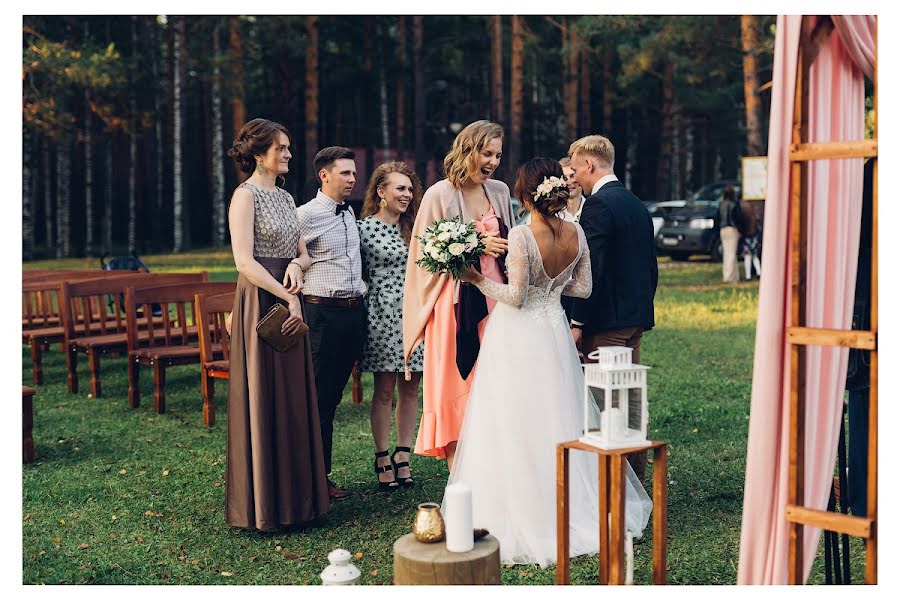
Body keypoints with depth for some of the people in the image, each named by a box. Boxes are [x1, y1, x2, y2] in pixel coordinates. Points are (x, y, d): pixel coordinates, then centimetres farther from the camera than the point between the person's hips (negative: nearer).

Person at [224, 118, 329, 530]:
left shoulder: (285, 197, 16)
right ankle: (260, 504, 8)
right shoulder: (246, 195, -8)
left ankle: (293, 496, 19)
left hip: (289, 305, 8)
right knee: (262, 402, -2)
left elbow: (303, 254, 16)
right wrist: (289, 297, -18)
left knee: (293, 400, 10)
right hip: (261, 305, -8)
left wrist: (296, 267, -7)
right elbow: (244, 262, -17)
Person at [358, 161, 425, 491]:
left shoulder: (413, 227, 14)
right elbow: (357, 274, -1)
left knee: (410, 389, 7)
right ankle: (382, 458, 11)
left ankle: (403, 455, 16)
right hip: (384, 313, -5)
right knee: (384, 390, 1)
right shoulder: (365, 228, -3)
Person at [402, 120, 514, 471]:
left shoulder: (500, 192, 10)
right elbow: (426, 253, -7)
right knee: (457, 386, -2)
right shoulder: (439, 195, -5)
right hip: (455, 300, -4)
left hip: (494, 296, 5)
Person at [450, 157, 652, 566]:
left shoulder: (522, 235, -19)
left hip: (519, 338, -6)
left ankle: (524, 517, 7)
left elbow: (515, 295, -20)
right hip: (554, 334, 6)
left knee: (516, 429, 2)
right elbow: (583, 288, 6)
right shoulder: (576, 234, -1)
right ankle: (578, 506, 26)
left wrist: (477, 278, -9)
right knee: (560, 423, 17)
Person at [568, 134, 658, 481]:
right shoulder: (638, 205, 15)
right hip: (635, 321, 9)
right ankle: (635, 477, 22)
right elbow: (651, 267, 18)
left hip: (605, 322, -9)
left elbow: (592, 270, -20)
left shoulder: (598, 204, -13)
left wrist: (578, 323, -17)